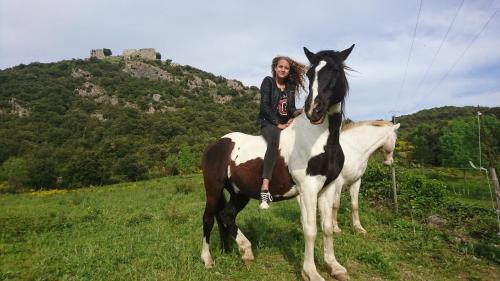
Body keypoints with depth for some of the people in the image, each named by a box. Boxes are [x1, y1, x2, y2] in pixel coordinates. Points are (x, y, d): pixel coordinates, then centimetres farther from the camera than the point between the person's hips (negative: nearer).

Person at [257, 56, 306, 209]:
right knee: (274, 140, -39)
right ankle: (265, 188, -48)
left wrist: (296, 112, -11)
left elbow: (291, 108, 13)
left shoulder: (290, 87, 16)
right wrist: (278, 124, -14)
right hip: (269, 123, -7)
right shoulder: (268, 81, 2)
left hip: (286, 123, 7)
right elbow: (265, 106, -8)